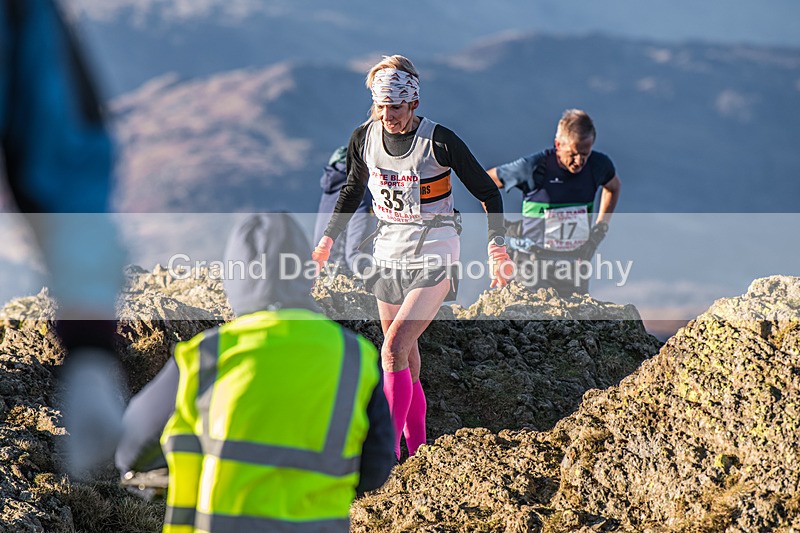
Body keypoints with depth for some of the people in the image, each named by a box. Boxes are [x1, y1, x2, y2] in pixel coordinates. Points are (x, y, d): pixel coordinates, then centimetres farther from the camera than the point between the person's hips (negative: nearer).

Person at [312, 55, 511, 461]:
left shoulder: (440, 142, -15)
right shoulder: (364, 138, -1)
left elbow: (487, 192, -5)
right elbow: (353, 189, 19)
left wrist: (496, 245, -14)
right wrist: (329, 237, 17)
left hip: (433, 258, -5)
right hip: (388, 254, 5)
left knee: (393, 350, -18)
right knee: (405, 357, 10)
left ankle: (386, 449, -14)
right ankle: (416, 448, 21)